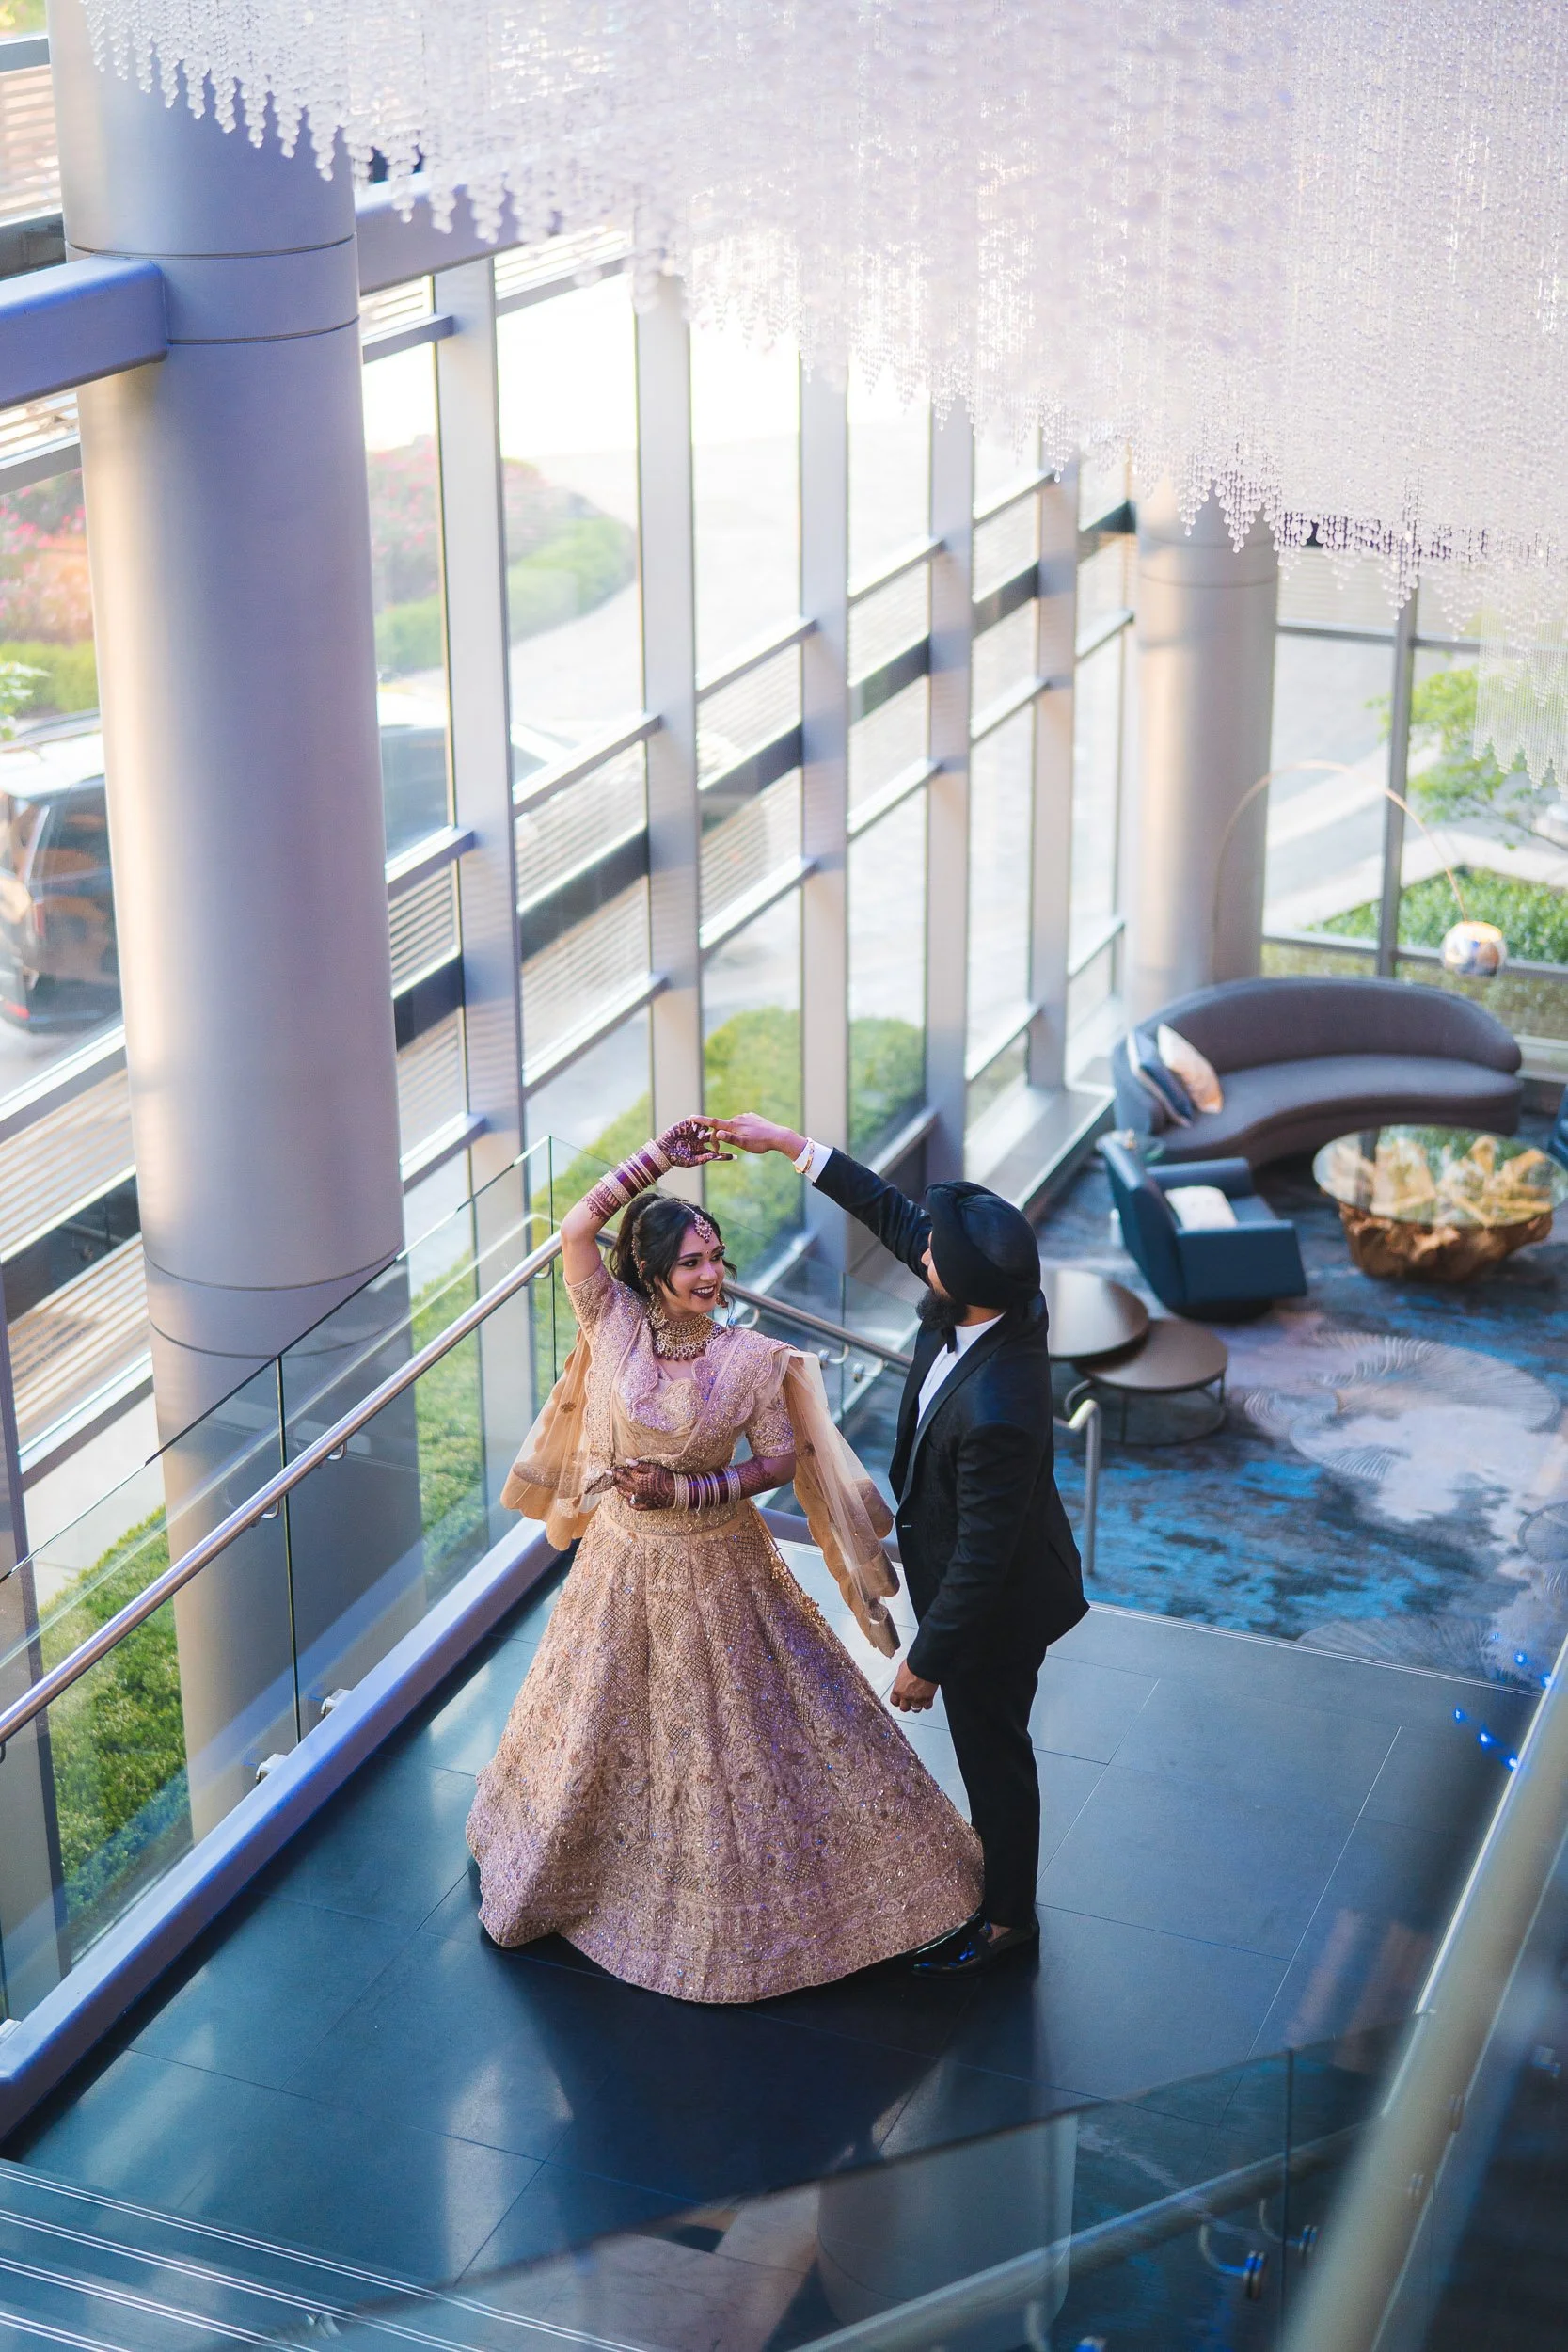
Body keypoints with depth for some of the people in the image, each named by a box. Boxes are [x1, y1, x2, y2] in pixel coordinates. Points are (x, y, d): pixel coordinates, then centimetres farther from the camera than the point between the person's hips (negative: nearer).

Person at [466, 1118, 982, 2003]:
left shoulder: (753, 1358, -16)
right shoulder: (615, 1325, -13)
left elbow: (781, 1460, -9)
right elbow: (578, 1229, -23)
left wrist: (684, 1489, -18)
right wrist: (659, 1156, -23)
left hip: (718, 1565, -2)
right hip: (625, 1564, 2)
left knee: (749, 1727, 10)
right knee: (604, 1724, 21)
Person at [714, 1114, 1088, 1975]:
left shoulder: (995, 1413, -44)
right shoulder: (1004, 1301, -19)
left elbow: (980, 1558, -32)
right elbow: (895, 1213, -3)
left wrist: (928, 1659, -18)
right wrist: (792, 1145, -1)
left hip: (994, 1610, -8)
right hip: (974, 1579, 8)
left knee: (991, 1747, 17)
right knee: (988, 1742, 30)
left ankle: (1007, 1916, 41)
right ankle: (992, 1853, 55)